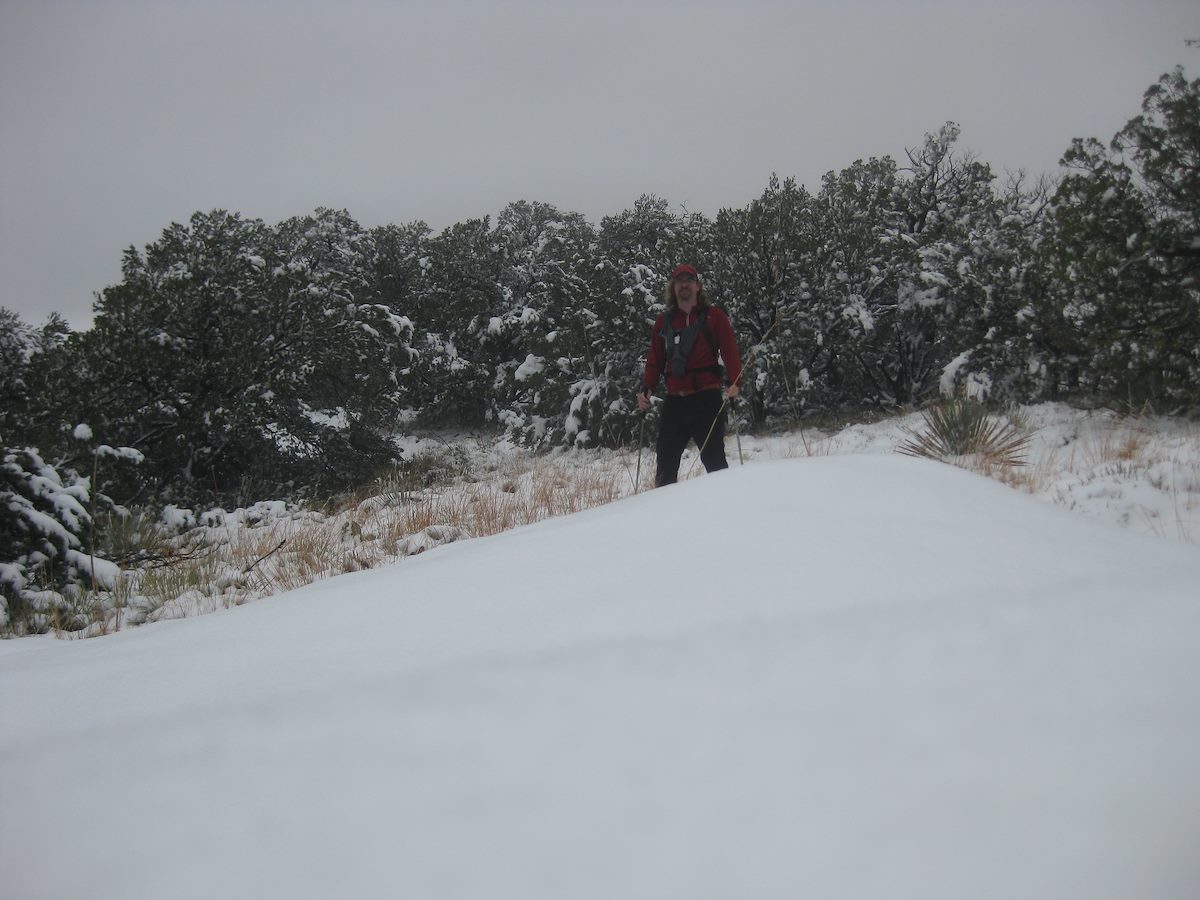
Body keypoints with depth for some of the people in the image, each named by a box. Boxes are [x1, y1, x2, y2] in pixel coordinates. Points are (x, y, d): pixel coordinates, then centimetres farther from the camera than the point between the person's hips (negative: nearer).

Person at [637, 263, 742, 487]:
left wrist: (734, 382, -19)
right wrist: (647, 389, -2)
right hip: (674, 401, 4)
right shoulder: (664, 321, 14)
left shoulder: (714, 317, 4)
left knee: (713, 458, -4)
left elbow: (729, 351, -4)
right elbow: (655, 359, 13)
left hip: (707, 399, -4)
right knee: (666, 461, 5)